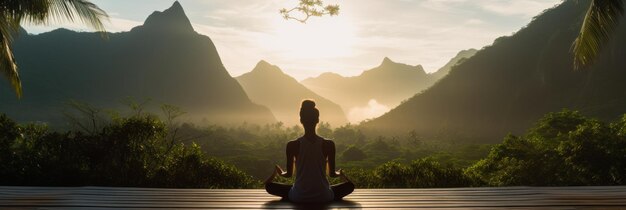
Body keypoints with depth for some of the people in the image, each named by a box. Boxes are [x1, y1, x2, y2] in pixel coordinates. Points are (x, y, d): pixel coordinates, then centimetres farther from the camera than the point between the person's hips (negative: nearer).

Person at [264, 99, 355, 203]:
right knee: (350, 186, 27)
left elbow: (289, 174, 3)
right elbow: (332, 174, 2)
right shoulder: (328, 144, -8)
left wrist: (280, 173, 26)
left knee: (269, 186, 24)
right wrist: (340, 173, 26)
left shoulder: (292, 145, -8)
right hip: (323, 197, 0)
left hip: (298, 197, 0)